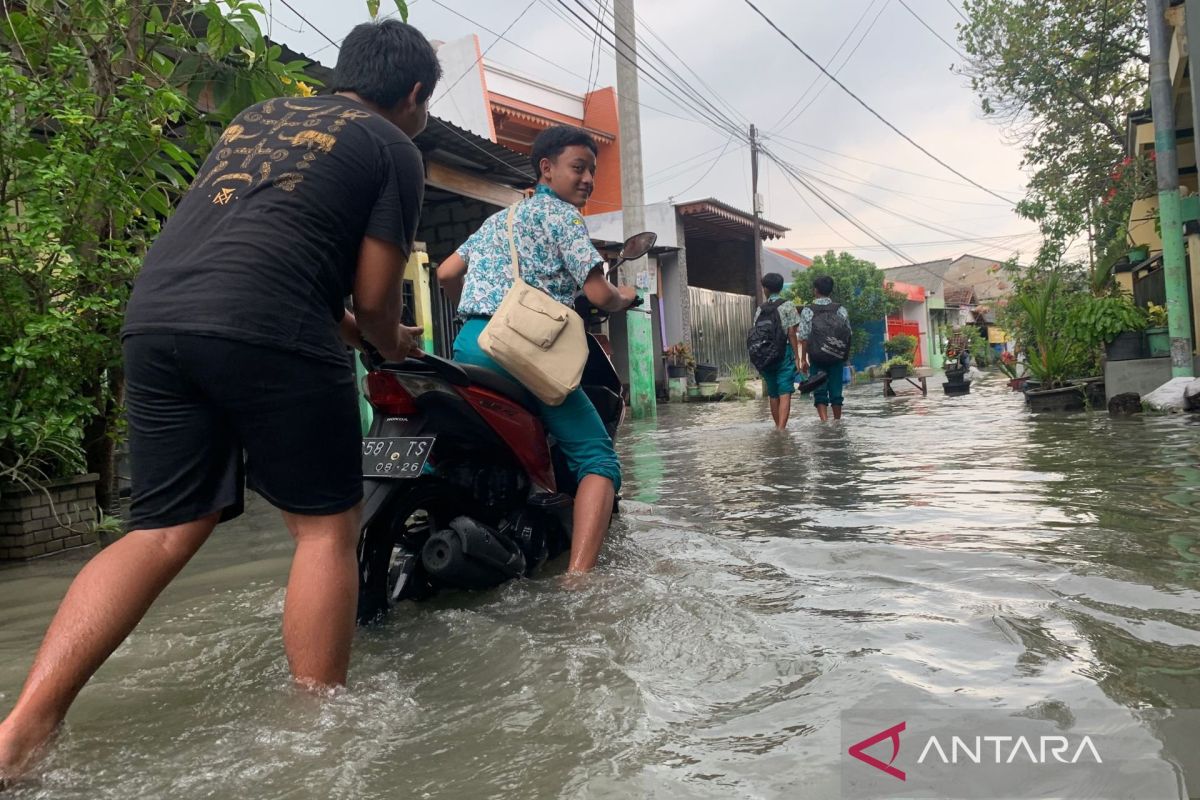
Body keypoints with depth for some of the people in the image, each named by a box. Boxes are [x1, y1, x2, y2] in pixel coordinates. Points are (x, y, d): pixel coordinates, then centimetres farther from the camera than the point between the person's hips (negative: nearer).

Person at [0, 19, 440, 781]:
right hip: (267, 329, -7)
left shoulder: (257, 115, 31)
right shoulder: (394, 148, 11)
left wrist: (343, 326, 40)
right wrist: (392, 343, 28)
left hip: (154, 317, 7)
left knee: (164, 534, 11)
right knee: (327, 526, 5)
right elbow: (375, 296, 6)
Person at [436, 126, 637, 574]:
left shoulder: (498, 218, 27)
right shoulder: (560, 214, 5)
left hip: (469, 345, 8)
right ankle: (578, 577, -19)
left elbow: (446, 274, 26)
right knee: (598, 458, -6)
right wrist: (626, 297, 18)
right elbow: (598, 295, -4)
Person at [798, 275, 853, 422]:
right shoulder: (841, 310, 2)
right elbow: (848, 335, 3)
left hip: (817, 359, -2)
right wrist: (844, 356, 13)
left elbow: (804, 338, -7)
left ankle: (824, 420, -13)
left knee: (819, 392, 3)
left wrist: (803, 359, -1)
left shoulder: (808, 311, -5)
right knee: (836, 390, 11)